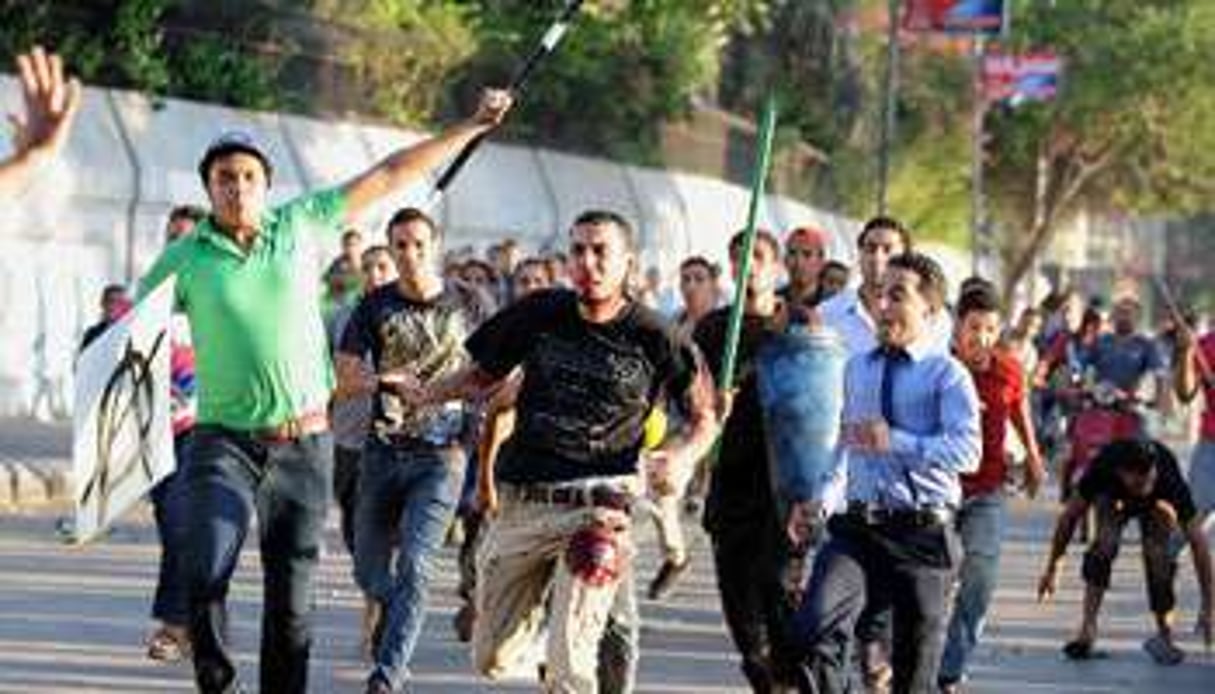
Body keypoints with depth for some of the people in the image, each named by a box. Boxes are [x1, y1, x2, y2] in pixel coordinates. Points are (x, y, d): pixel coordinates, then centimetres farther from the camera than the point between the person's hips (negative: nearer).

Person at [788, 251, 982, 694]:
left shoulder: (947, 374, -4)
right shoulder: (857, 369, 14)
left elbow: (967, 451, -18)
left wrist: (895, 442, -26)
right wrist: (820, 499, 17)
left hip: (923, 533, -4)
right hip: (858, 527, 4)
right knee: (812, 633, -22)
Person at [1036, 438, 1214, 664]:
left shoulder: (1171, 480, -41)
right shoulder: (1102, 469, -40)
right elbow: (1069, 516, -24)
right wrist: (1052, 569, -16)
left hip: (1158, 501, 0)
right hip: (1113, 494, 0)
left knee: (1160, 558, -19)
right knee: (1105, 543, -26)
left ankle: (1164, 635, 0)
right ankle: (1087, 630, -24)